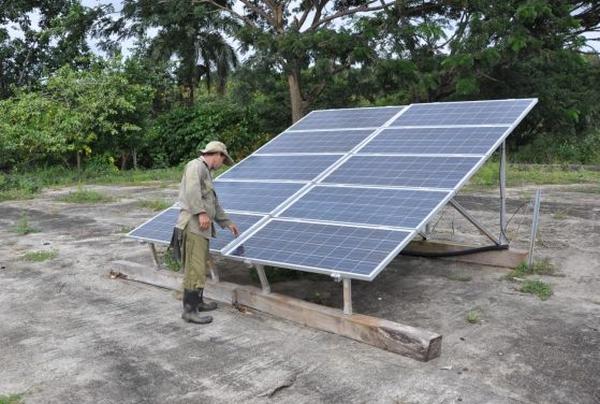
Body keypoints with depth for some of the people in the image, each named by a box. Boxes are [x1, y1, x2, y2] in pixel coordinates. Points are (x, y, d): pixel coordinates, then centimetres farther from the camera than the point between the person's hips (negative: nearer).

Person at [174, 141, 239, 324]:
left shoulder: (206, 172, 26)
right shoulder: (196, 166, -5)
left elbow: (214, 203, 31)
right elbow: (192, 189, -23)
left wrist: (227, 222, 34)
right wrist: (201, 213, -28)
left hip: (201, 227, 10)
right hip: (193, 224, -10)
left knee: (200, 266, 16)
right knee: (195, 268, -11)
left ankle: (197, 302, 26)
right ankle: (189, 310, -9)